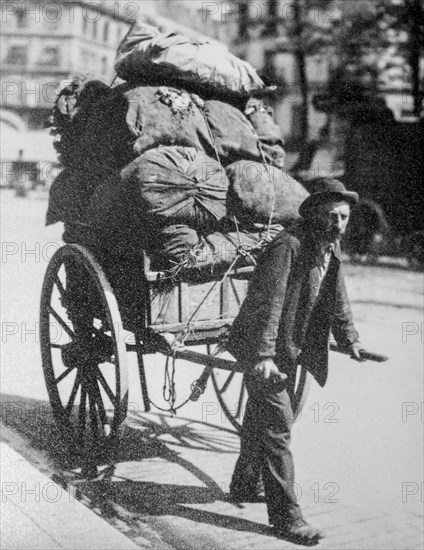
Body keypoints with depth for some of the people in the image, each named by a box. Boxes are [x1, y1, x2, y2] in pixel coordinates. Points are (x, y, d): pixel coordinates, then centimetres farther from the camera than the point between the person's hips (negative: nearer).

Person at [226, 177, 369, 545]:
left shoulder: (330, 248, 5)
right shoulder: (288, 246, -23)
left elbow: (337, 298, 17)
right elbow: (268, 303, -29)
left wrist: (350, 339, 12)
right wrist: (264, 357, -35)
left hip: (291, 349, 9)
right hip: (264, 350, -9)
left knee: (262, 417, 22)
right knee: (277, 427, -8)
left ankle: (244, 486, 40)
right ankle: (286, 516, -3)